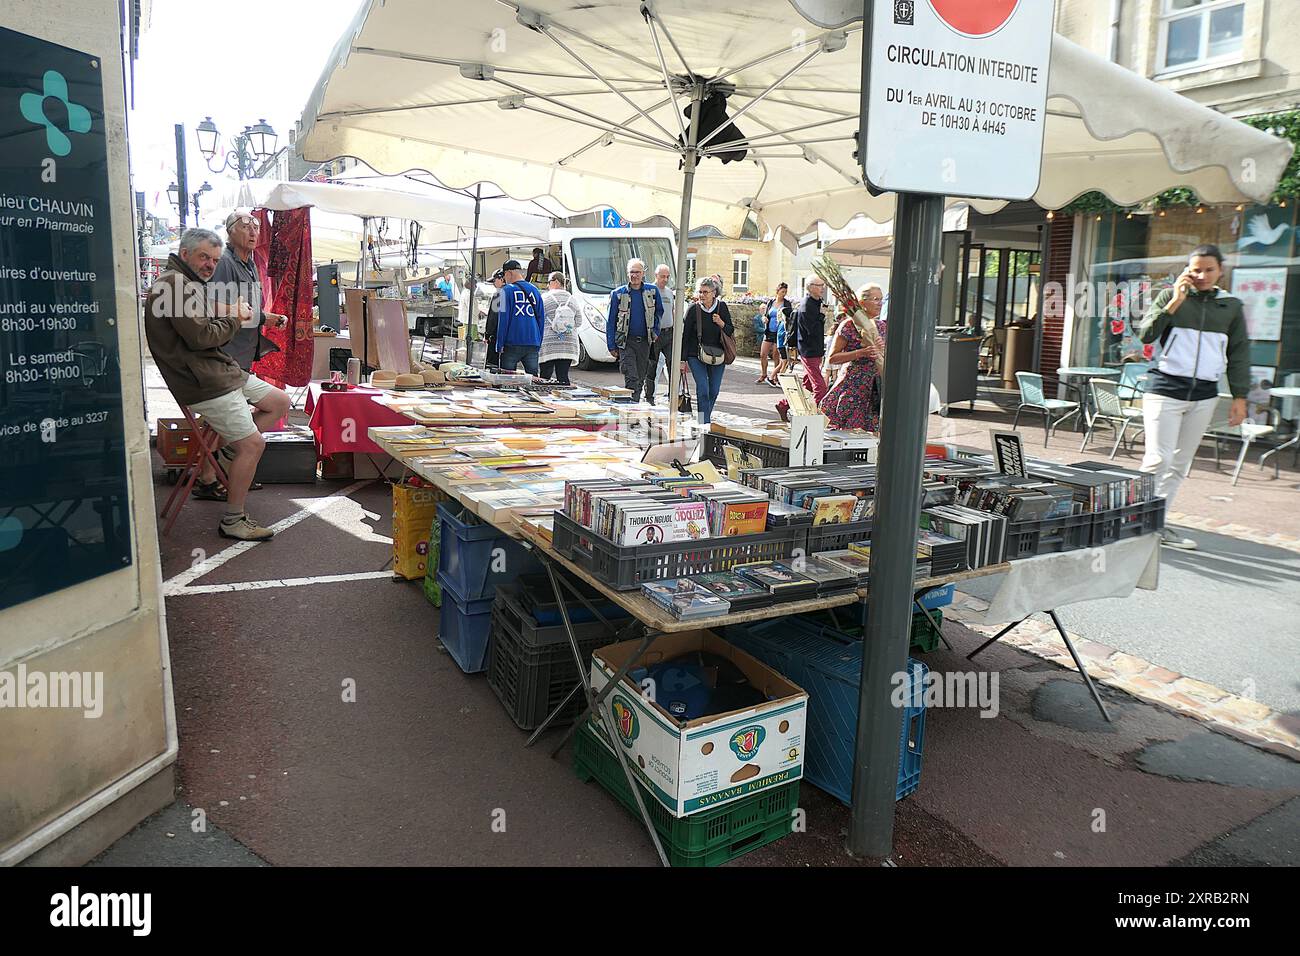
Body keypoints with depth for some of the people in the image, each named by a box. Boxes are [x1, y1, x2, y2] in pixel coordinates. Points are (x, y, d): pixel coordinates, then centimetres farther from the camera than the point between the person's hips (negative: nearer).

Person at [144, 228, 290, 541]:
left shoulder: (189, 284, 21)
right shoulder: (175, 283, -14)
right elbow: (201, 337, -21)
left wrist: (228, 314, 0)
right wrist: (235, 318, -6)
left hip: (223, 371, 11)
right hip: (205, 383, -11)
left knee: (280, 403, 16)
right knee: (253, 444, -14)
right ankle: (232, 521, -2)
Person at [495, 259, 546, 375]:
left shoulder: (507, 290, -4)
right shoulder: (534, 289, 12)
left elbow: (503, 318, -7)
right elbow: (541, 317, 13)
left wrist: (499, 344, -4)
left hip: (512, 343, -4)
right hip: (533, 343, 5)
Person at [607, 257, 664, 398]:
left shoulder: (652, 291, 4)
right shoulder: (618, 294, -2)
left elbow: (659, 312, 18)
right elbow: (610, 321, 1)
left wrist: (655, 332, 7)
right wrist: (611, 346, -2)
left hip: (644, 342, 3)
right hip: (626, 342, -3)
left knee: (640, 379, 9)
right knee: (631, 379, -14)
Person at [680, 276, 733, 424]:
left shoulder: (722, 307, -1)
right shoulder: (693, 309, -8)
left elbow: (731, 331, 5)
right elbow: (685, 335, -4)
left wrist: (721, 323, -17)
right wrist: (683, 360, -7)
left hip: (717, 355, 3)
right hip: (696, 355, -3)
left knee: (714, 391, 6)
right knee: (703, 389, -15)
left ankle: (705, 418, 27)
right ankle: (704, 423, -11)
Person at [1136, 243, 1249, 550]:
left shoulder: (1231, 306, 10)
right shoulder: (1171, 296, 1)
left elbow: (1239, 354, 13)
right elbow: (1145, 334, -11)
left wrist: (1240, 397, 8)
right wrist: (1175, 302, -17)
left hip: (1204, 395, 4)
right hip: (1166, 388, -4)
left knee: (1181, 463, 7)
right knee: (1158, 459, -11)